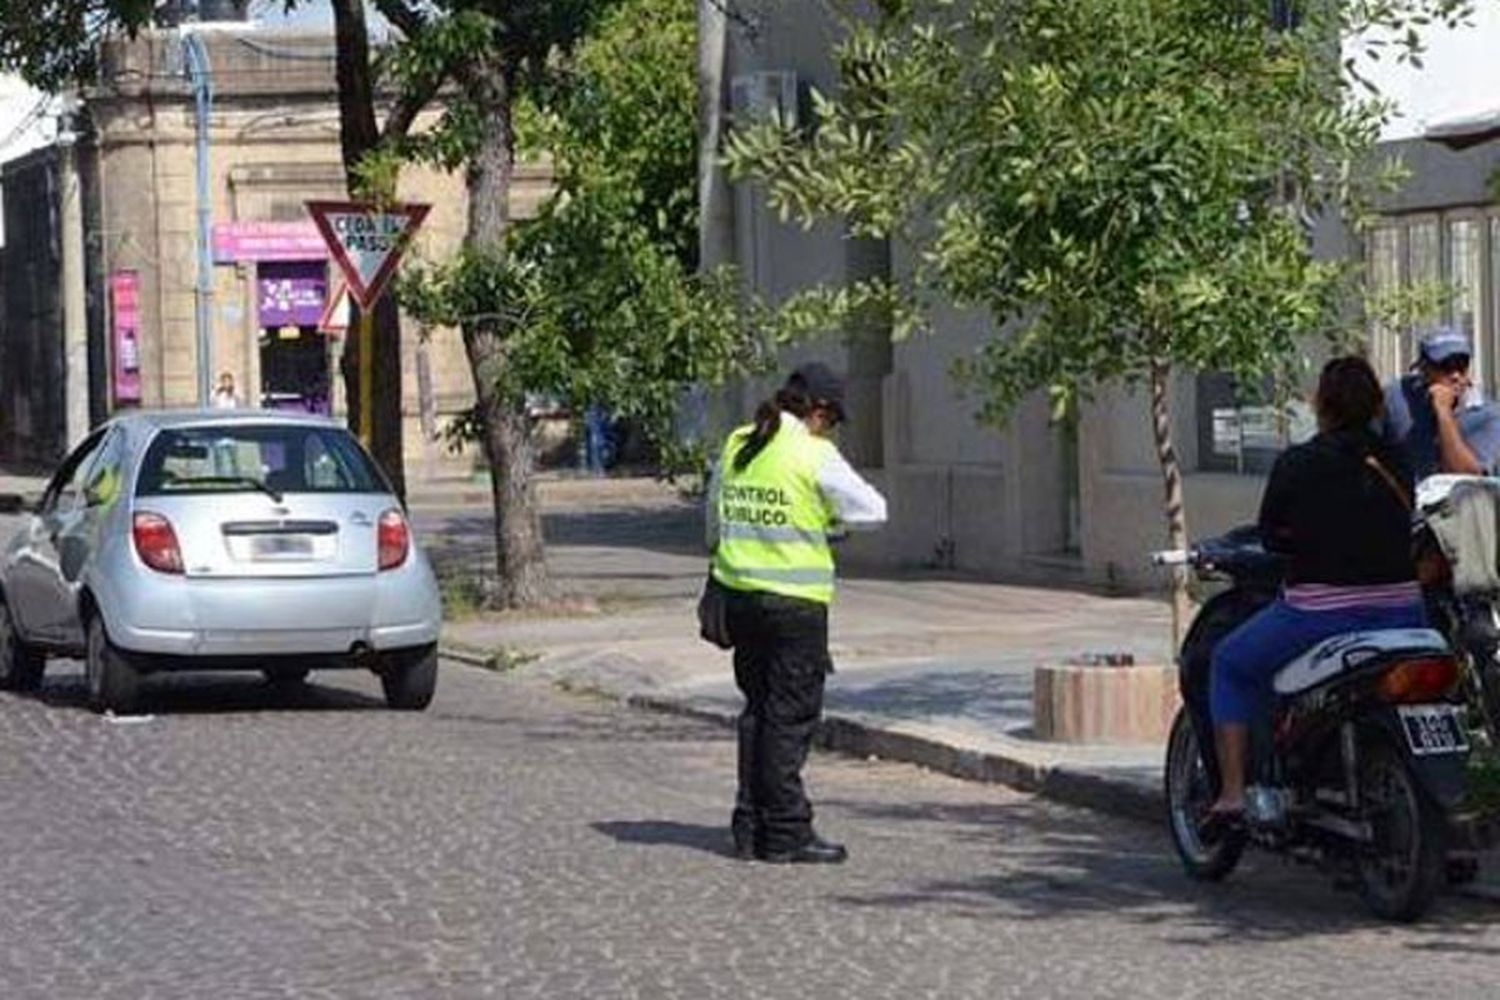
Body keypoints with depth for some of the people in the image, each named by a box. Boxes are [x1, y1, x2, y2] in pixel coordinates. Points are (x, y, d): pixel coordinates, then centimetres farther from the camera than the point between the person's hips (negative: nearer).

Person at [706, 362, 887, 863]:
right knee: (791, 715, -2)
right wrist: (830, 518, 10)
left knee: (758, 708, 15)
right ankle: (786, 833, 0)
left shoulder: (737, 446, 9)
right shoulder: (813, 454, -12)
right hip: (794, 600, -7)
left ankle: (751, 826, 17)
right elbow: (873, 509, -6)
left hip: (739, 592, 7)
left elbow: (714, 515, 19)